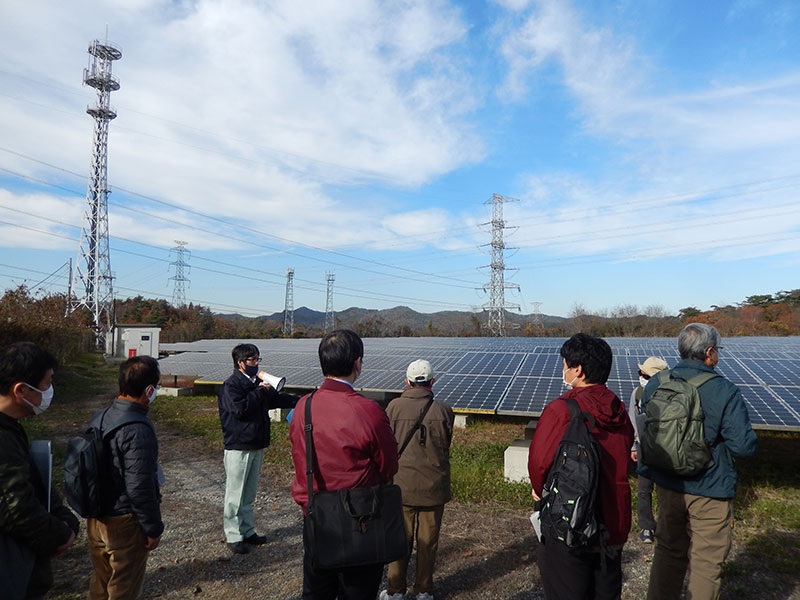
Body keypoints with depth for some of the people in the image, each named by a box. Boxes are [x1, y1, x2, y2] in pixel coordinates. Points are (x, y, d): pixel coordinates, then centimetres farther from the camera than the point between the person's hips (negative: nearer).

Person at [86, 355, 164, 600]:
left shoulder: (99, 417, -1)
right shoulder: (138, 430, -28)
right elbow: (140, 488, -26)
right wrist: (153, 529, -12)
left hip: (96, 517, 8)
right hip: (124, 524, -8)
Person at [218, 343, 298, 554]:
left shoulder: (257, 382, 9)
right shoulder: (231, 385, -14)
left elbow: (276, 399, 20)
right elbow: (240, 408, -28)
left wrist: (300, 401, 9)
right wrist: (260, 391, -19)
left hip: (257, 445, 8)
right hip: (238, 447, -8)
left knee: (249, 493, 17)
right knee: (235, 494, 2)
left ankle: (248, 531, 29)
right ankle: (233, 536, 14)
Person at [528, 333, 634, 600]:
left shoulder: (561, 410, -19)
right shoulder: (619, 412, 2)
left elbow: (539, 461, -18)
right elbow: (621, 463, 10)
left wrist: (541, 490, 4)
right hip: (614, 527, 6)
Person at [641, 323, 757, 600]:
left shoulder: (655, 384, -2)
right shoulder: (725, 392, -18)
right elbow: (744, 446, -17)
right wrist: (716, 440, 2)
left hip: (667, 484, 5)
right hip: (709, 489, -5)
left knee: (669, 549, 21)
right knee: (707, 561, 11)